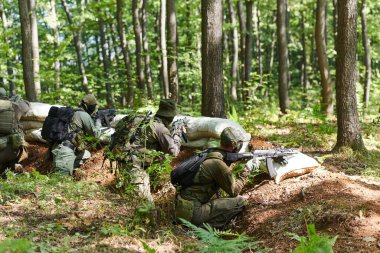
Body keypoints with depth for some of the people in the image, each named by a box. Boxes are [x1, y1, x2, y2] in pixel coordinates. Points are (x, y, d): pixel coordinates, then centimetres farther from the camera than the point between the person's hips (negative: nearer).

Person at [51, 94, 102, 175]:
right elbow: (95, 134, 1)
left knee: (86, 154, 27)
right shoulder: (85, 115, -8)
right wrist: (98, 122, 17)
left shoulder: (74, 113, 18)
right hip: (66, 150, -9)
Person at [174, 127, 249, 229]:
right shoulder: (219, 164, -16)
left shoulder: (209, 154, 10)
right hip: (192, 212, -9)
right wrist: (243, 176, 11)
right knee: (239, 201, -7)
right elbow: (234, 191, -4)